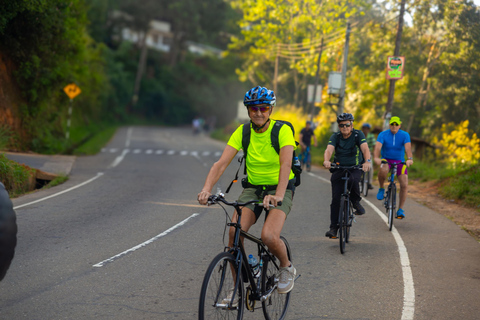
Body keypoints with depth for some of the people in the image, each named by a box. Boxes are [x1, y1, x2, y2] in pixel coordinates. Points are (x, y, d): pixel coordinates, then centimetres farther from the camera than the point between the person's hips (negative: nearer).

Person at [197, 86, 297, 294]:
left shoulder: (283, 130, -15)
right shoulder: (242, 132, -6)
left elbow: (286, 164, -30)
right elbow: (222, 163, -16)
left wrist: (278, 195, -46)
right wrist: (207, 188, -34)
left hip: (280, 189, -3)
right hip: (252, 188, 3)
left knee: (269, 237, -27)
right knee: (235, 231, -22)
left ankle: (286, 267, 7)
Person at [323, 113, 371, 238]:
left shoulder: (358, 135, -8)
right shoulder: (335, 137, -5)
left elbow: (365, 148, -24)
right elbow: (329, 149, -22)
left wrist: (367, 161, -45)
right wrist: (326, 161, -44)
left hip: (355, 168, -2)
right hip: (339, 168, 2)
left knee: (353, 180, -37)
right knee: (336, 199, -8)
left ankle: (356, 202, -8)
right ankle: (333, 228, -2)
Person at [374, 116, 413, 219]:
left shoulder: (405, 135, -7)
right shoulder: (383, 134, -10)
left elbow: (408, 147, -24)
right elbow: (378, 146, -26)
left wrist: (410, 159, -43)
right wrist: (376, 157, -46)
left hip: (399, 161, 2)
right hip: (386, 160, -2)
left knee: (404, 185, -12)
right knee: (383, 170, -38)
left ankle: (400, 209, 2)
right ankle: (381, 189, -9)